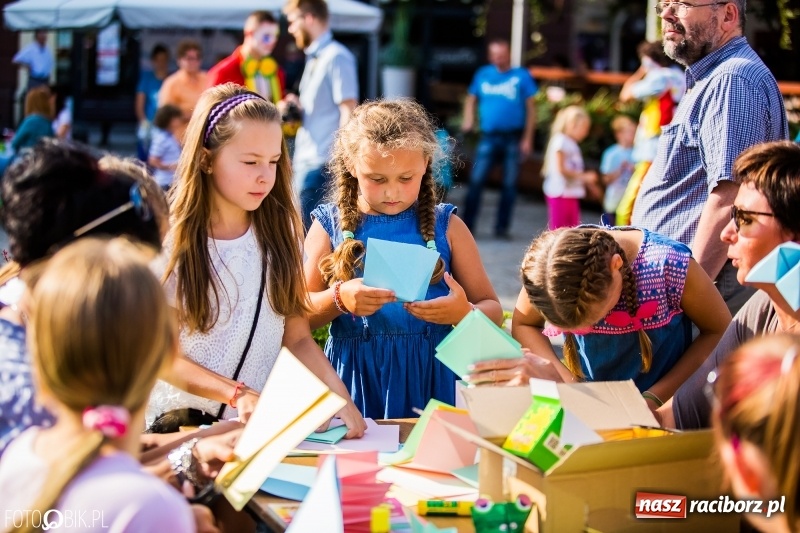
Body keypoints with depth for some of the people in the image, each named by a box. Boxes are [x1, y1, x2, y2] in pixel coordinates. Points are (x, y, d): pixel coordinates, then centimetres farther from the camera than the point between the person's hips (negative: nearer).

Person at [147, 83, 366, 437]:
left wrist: (340, 398, -12)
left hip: (261, 426, 5)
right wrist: (237, 393, -18)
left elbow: (298, 338, 5)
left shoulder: (280, 231, 5)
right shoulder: (171, 238, -5)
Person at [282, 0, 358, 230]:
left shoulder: (336, 56, -10)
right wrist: (298, 105, 6)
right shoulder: (315, 58, 17)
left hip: (321, 162, -9)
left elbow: (348, 110, -15)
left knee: (307, 230, -9)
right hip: (306, 160, 9)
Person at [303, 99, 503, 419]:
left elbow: (492, 310, 6)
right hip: (354, 378, 0)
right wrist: (338, 299, -13)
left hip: (430, 375, 0)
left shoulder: (446, 226, 5)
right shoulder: (331, 225, 4)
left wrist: (464, 314, -15)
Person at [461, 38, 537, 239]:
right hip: (488, 137, 1)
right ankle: (467, 225, -1)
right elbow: (471, 98, 16)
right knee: (476, 180, -5)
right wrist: (468, 119, -3)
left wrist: (527, 138, -5)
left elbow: (531, 107, 0)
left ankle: (502, 227, 11)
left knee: (509, 184, 3)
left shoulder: (521, 76, -1)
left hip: (513, 138, -1)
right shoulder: (483, 74, 6)